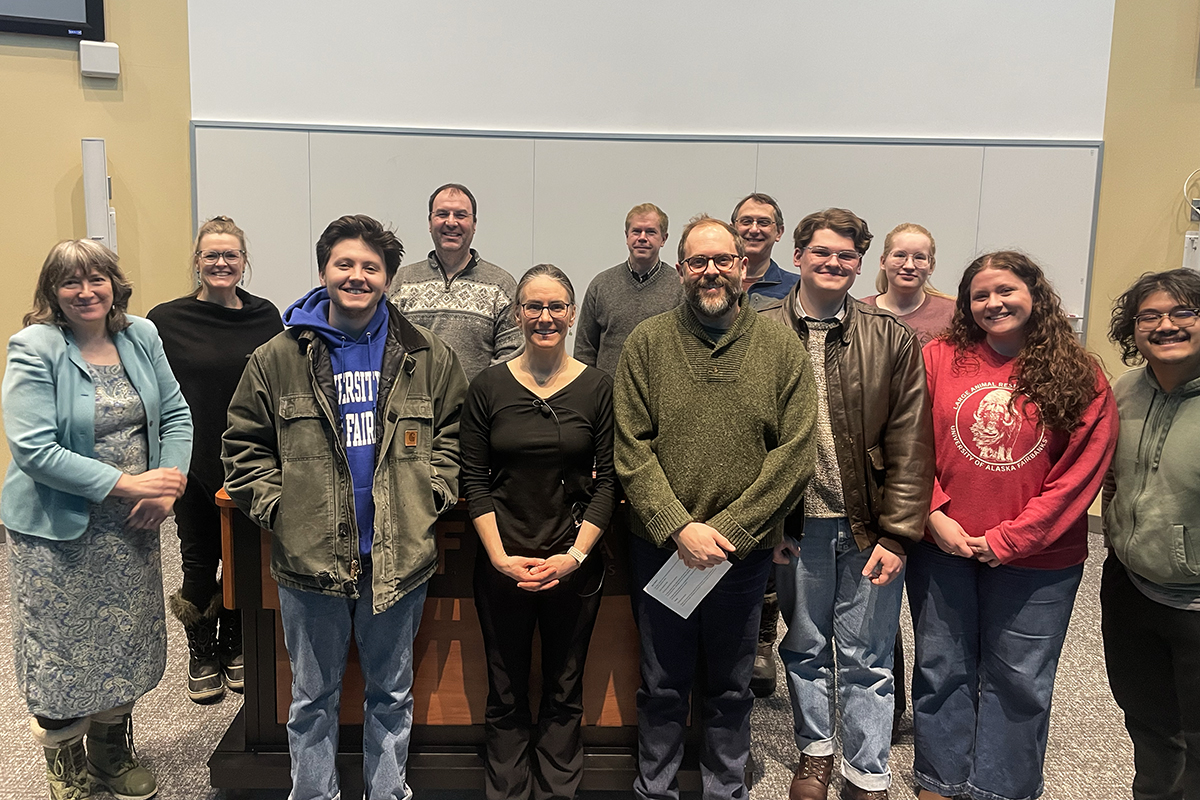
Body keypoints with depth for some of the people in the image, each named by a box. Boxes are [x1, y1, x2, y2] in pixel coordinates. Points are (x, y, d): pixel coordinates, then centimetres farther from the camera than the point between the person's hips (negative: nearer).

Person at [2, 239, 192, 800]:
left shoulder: (140, 337, 2)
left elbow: (175, 416, 6)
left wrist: (169, 485, -10)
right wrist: (127, 485, -23)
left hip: (130, 529, 5)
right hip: (58, 534, -4)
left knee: (125, 649, 17)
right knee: (63, 659, 7)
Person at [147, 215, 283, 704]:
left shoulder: (266, 317, 3)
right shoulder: (166, 321, -4)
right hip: (193, 465, -2)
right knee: (200, 562, 9)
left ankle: (234, 650, 32)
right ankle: (202, 657, 29)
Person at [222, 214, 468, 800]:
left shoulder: (429, 358, 0)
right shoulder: (277, 359, -1)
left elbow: (453, 434, 8)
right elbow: (244, 446, 4)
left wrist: (431, 495, -4)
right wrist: (278, 508, -7)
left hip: (399, 557, 1)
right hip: (309, 557, 0)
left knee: (392, 692, 18)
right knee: (313, 697, 17)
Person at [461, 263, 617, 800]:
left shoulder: (597, 387, -1)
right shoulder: (488, 387, -1)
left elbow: (608, 481, -1)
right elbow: (474, 480, 0)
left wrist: (575, 555, -10)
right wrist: (500, 556, -9)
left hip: (575, 564, 0)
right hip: (501, 563, 0)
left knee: (564, 692, 13)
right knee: (506, 694, 12)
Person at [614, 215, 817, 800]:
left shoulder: (783, 349, -2)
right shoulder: (647, 343, -2)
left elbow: (794, 454, -8)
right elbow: (631, 449, -7)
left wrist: (727, 531, -15)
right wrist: (680, 527, -16)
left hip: (744, 551, 1)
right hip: (660, 547, 0)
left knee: (730, 688, 18)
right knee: (662, 686, 15)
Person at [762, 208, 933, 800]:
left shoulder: (893, 339, -1)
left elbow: (910, 446, -3)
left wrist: (897, 534, -8)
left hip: (868, 526, 0)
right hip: (794, 523, 1)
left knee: (866, 660, 9)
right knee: (805, 648, 18)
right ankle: (814, 750, 39)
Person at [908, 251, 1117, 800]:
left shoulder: (1082, 379, -4)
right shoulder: (940, 358, -2)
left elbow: (1080, 475, -8)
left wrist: (1008, 539, -14)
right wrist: (934, 515, -13)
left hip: (1036, 557, -1)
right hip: (942, 548, 1)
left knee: (1017, 680, 12)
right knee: (942, 670, 14)